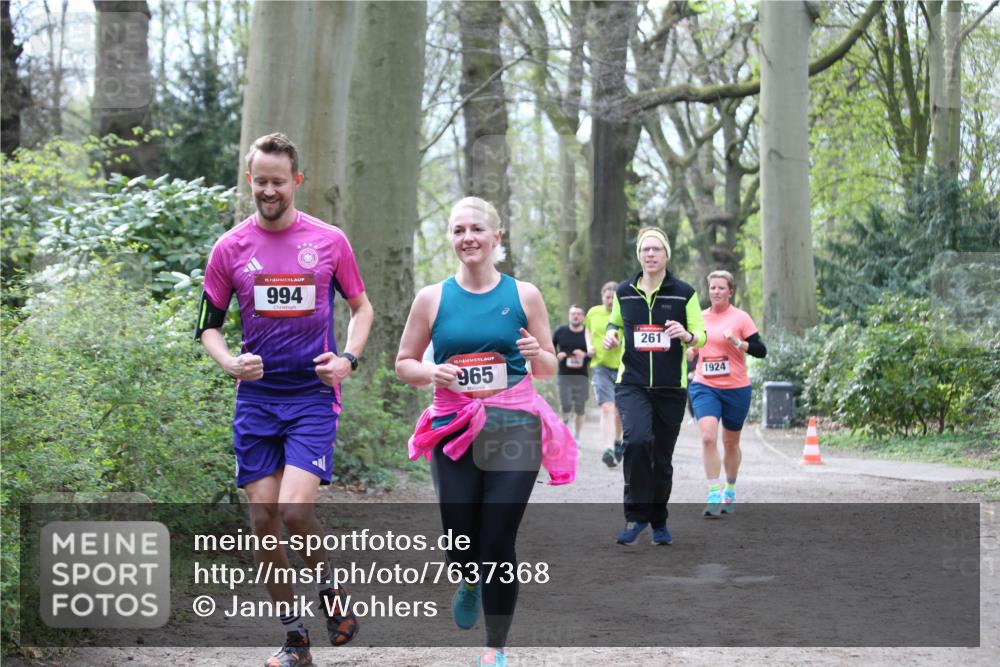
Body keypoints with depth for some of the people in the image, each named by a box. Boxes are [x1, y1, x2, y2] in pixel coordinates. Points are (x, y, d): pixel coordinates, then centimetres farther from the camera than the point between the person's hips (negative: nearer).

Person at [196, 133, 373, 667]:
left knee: (295, 509, -18)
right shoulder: (230, 247, 4)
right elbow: (208, 324, 10)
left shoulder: (330, 241, 2)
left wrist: (348, 358, -4)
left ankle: (329, 589, 12)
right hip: (255, 398, 2)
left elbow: (361, 307, 13)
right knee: (263, 518, 1)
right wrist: (229, 362, -10)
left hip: (313, 395, -2)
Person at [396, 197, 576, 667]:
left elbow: (549, 369, 10)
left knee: (498, 544, -4)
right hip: (455, 430, 1)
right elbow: (404, 364, 11)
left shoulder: (523, 295, 3)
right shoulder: (431, 298, 4)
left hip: (514, 429, -1)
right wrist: (431, 372, -10)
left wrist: (537, 354, -13)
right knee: (461, 546, 1)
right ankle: (469, 579, 39)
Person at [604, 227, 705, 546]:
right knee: (637, 439, -26)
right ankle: (636, 516, -15)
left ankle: (659, 522, 28)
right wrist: (611, 335, -2)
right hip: (632, 384, 0)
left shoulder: (684, 292, 0)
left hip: (671, 387, 0)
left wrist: (687, 335, -20)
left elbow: (701, 335, 3)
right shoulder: (624, 292, 5)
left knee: (662, 457, 8)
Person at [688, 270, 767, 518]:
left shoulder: (740, 318, -5)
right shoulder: (700, 317, 8)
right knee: (708, 437, -18)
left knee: (730, 443, 11)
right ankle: (714, 495, -18)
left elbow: (761, 350, -10)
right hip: (704, 387, 2)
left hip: (736, 388, -2)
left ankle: (730, 491, 32)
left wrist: (738, 342, -24)